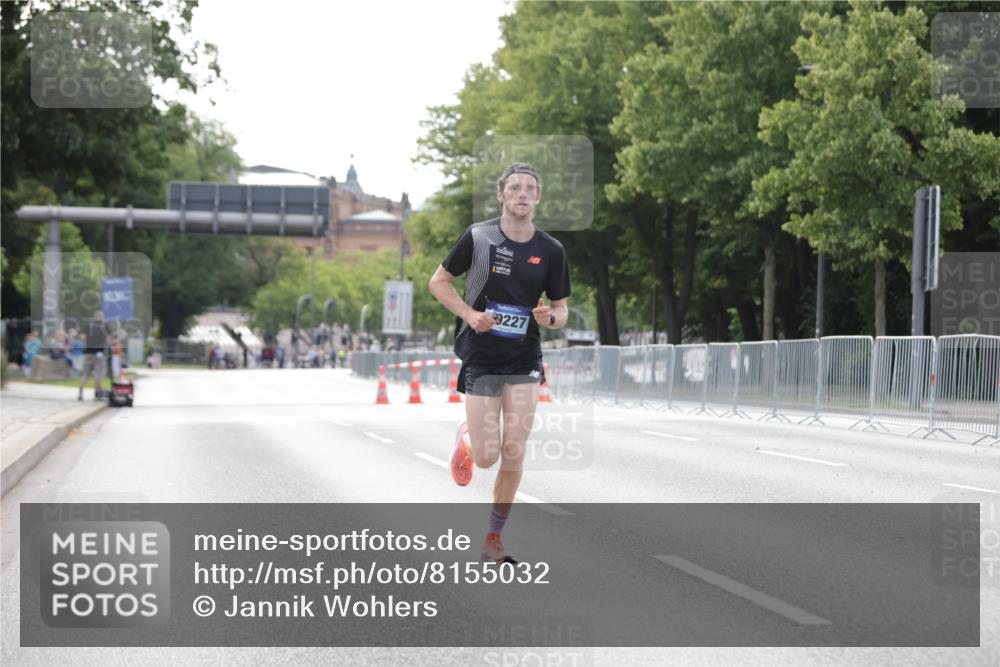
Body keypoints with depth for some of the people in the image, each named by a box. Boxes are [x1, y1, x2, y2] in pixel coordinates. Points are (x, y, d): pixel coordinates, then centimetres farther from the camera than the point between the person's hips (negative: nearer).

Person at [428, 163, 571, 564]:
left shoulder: (551, 251, 1)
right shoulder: (478, 237, -5)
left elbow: (562, 308, 9)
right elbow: (438, 282, 3)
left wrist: (550, 317, -15)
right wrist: (470, 314, -12)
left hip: (525, 362, 2)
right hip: (481, 360, -2)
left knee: (513, 456, -4)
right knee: (486, 458, -7)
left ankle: (493, 539, 12)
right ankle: (468, 436, 30)